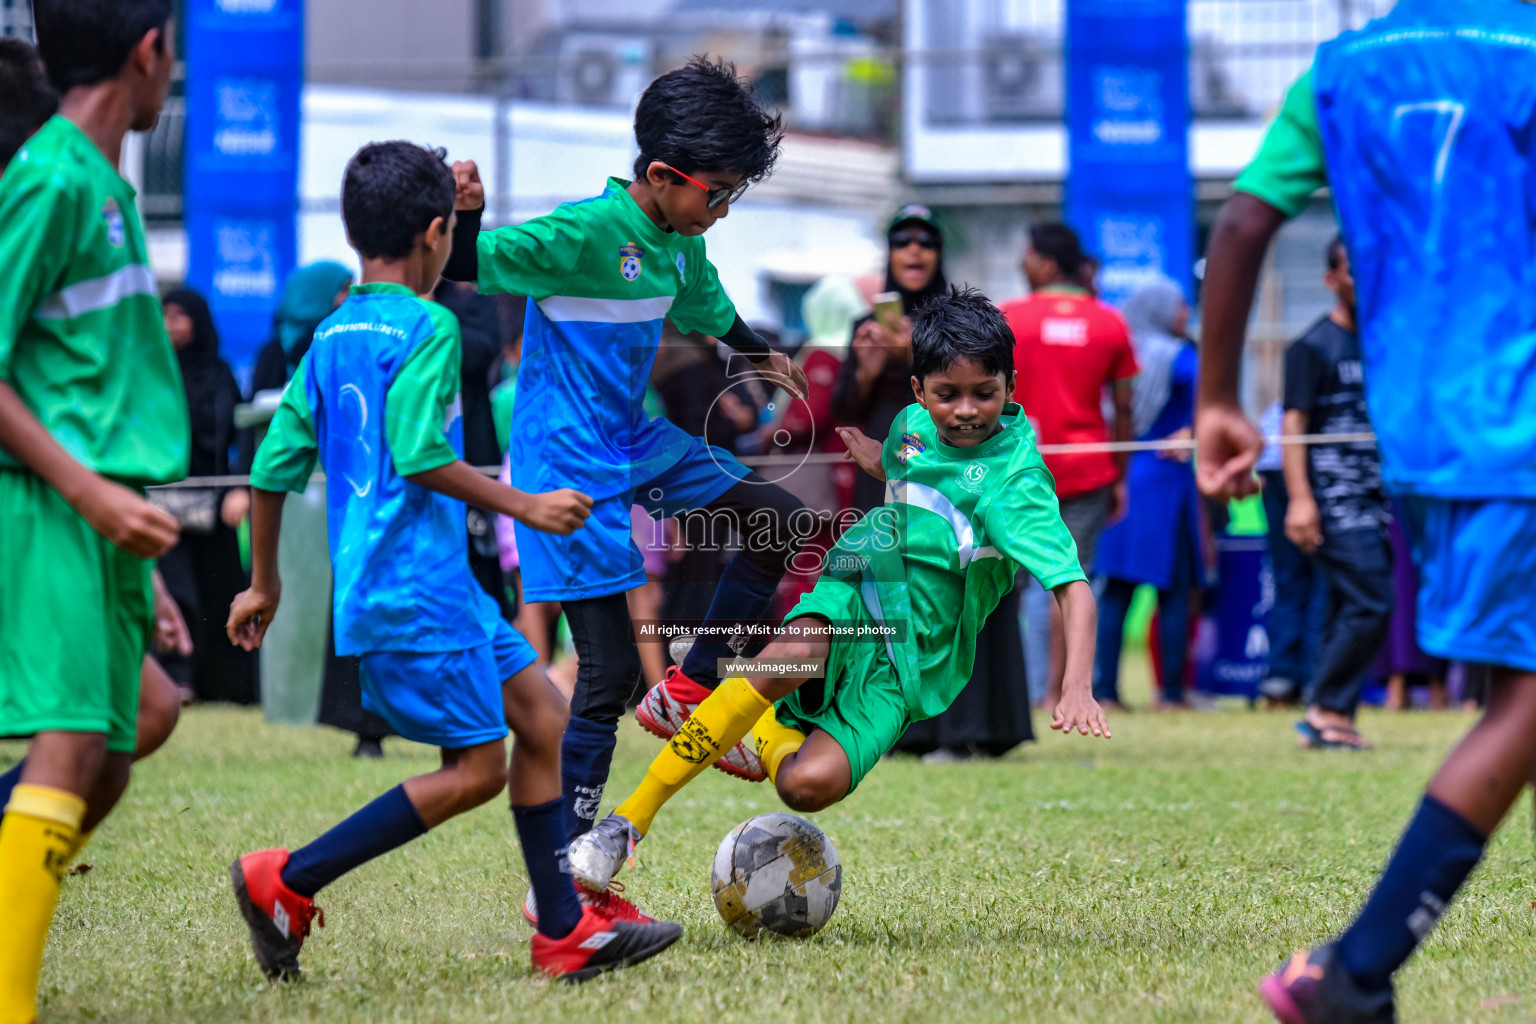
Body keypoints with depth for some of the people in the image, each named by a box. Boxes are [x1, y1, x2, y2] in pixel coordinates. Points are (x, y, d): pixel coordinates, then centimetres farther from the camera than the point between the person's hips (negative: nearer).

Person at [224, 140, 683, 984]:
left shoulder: (332, 336, 14)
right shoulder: (426, 327, -10)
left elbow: (274, 466, 14)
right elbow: (418, 456, -21)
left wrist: (263, 584, 23)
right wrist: (526, 507, -13)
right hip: (415, 585, -9)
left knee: (538, 710, 11)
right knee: (478, 765, -6)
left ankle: (565, 932, 12)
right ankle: (286, 883, -5)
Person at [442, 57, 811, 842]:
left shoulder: (679, 245, 5)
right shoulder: (584, 233, -21)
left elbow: (706, 308, 28)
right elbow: (465, 265, -23)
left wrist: (762, 355, 46)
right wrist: (467, 215, -45)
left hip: (634, 440, 9)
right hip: (569, 465, -9)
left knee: (779, 520, 9)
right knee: (610, 671, -10)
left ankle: (688, 689, 18)